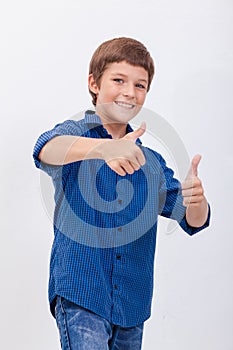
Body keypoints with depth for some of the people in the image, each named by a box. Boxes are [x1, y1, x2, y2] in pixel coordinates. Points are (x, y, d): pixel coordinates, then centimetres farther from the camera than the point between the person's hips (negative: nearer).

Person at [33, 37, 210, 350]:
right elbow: (48, 149, -26)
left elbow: (193, 221, 7)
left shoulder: (150, 160, 12)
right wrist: (104, 147, -46)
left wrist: (196, 199, -19)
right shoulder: (75, 134, -1)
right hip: (80, 297, -5)